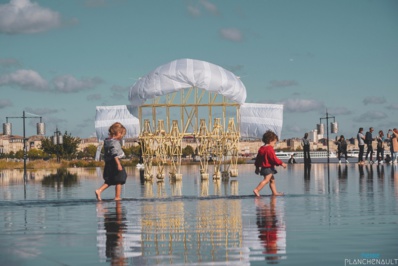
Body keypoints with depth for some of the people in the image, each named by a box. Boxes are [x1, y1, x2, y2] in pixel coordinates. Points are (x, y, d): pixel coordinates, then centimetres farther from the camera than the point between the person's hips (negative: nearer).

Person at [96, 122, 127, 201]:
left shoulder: (106, 141, 11)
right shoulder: (115, 142, -16)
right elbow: (115, 154, -24)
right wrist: (118, 164, -27)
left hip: (108, 164, 8)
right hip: (114, 163, -8)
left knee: (109, 181, 15)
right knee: (119, 181, 2)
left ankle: (99, 190, -3)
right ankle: (117, 197, 5)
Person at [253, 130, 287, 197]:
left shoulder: (261, 148, 12)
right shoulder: (270, 149, -15)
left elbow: (258, 159, 17)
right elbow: (274, 158, -18)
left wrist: (257, 167, 25)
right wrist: (281, 163, -10)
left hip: (263, 168, 10)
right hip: (269, 168, -10)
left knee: (272, 180, 18)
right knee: (266, 180, -16)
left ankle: (275, 192, 22)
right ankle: (256, 190, -27)